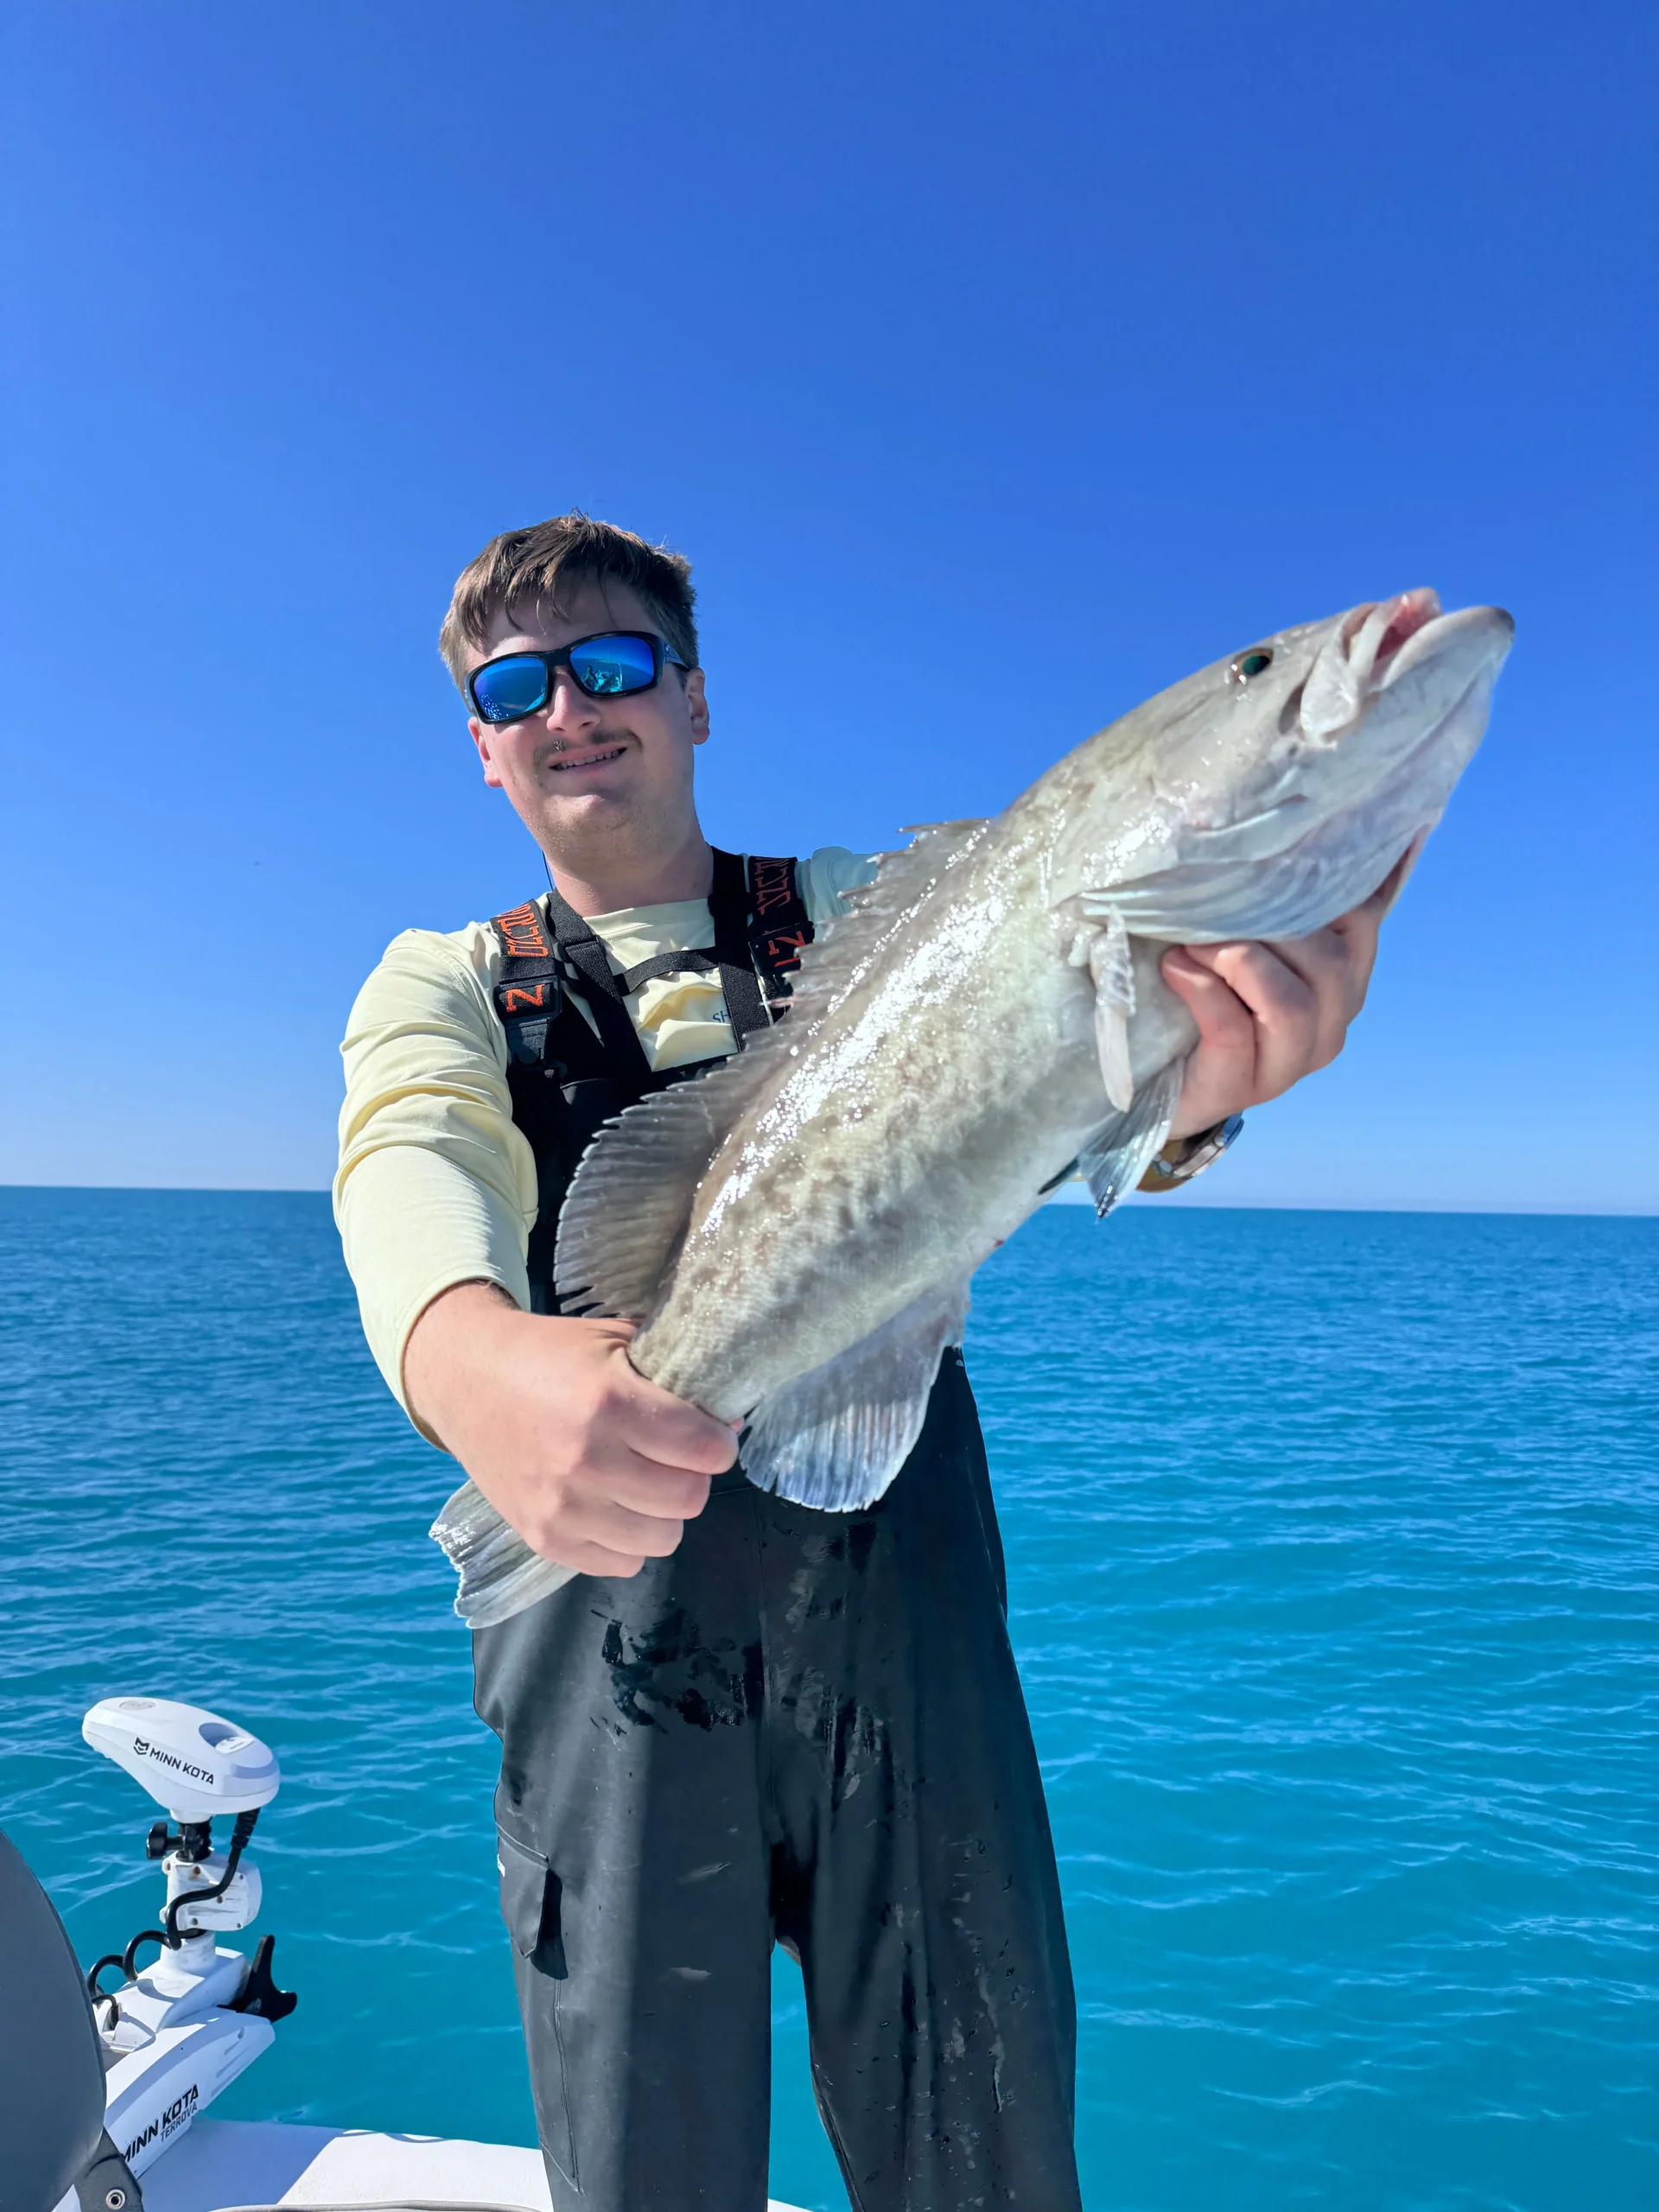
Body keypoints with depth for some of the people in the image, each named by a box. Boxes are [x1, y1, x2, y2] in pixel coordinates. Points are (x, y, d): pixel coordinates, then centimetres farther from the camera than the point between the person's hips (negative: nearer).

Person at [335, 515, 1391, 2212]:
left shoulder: (857, 911, 9)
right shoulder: (444, 984, 8)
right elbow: (411, 1165, -15)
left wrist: (1181, 1080, -37)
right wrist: (469, 1353, -39)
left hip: (900, 1579, 1)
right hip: (606, 1592, 0)